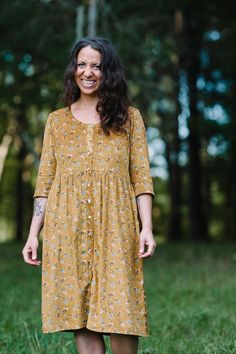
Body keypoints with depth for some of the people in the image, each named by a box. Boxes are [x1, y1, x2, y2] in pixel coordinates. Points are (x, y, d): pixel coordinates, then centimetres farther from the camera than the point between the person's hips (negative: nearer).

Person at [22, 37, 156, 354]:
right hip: (67, 231, 2)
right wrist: (33, 234, 3)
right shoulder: (56, 120, 14)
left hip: (115, 230, -1)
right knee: (80, 316, -1)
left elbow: (141, 177, 4)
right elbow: (44, 183, 11)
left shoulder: (129, 117, 10)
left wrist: (147, 228, -7)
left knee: (121, 316, -7)